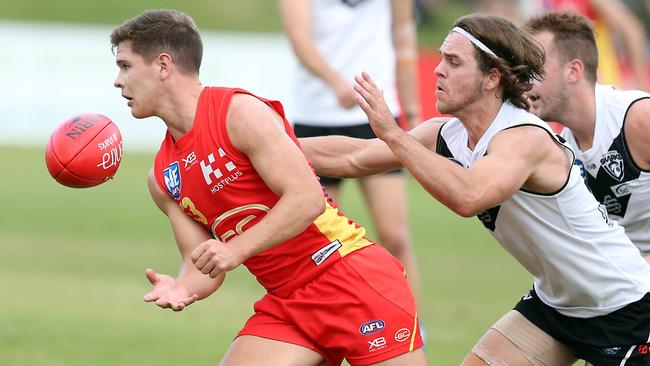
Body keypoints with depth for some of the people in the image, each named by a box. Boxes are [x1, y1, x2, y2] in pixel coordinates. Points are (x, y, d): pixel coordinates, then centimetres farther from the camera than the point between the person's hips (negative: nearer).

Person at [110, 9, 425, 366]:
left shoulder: (240, 112, -12)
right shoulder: (162, 178, 11)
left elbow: (308, 198, -20)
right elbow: (203, 263, 10)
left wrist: (236, 249, -27)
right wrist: (182, 288, -13)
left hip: (353, 276, -7)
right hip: (286, 304, 7)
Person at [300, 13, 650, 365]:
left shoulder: (525, 138, -28)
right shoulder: (447, 135, -4)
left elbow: (467, 197, -47)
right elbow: (355, 157, 5)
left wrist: (392, 133, -43)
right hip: (553, 302, 8)